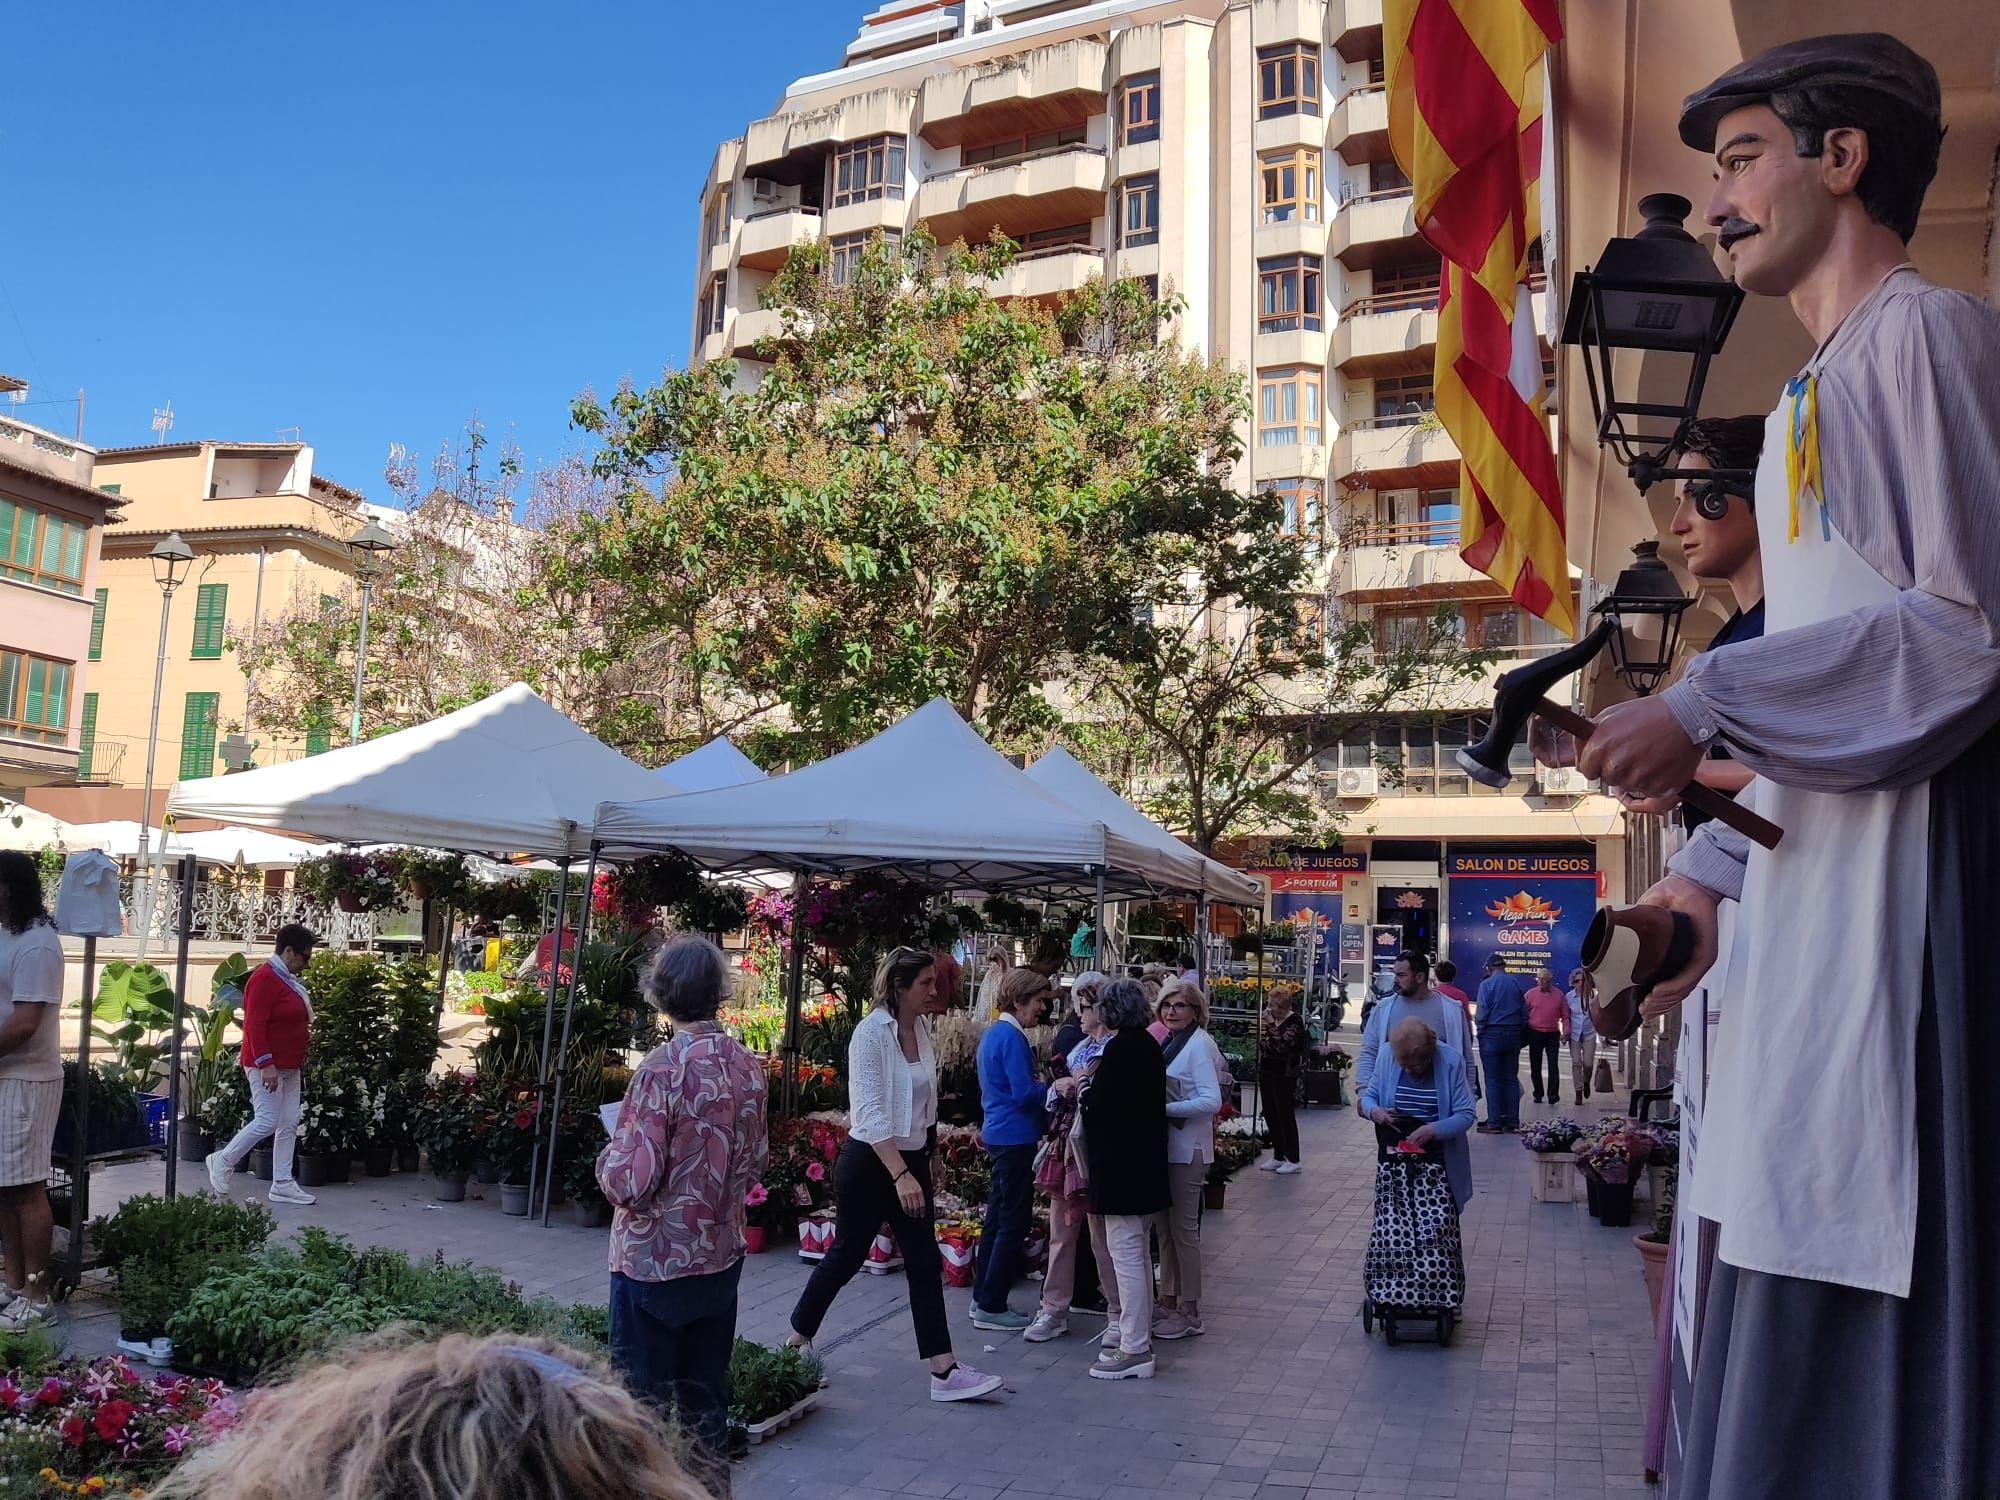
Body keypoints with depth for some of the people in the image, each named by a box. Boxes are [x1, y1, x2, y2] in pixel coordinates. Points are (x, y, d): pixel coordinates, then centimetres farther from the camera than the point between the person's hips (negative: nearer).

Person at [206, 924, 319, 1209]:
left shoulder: (289, 979, 13)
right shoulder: (265, 978, -16)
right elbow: (255, 1025, -21)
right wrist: (266, 1064, -24)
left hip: (289, 1066, 10)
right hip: (268, 1065, -10)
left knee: (289, 1125, 8)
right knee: (267, 1122, -9)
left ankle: (282, 1185, 12)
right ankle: (223, 1161, 12)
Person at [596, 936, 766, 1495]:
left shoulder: (664, 1069, -20)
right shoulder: (748, 1066, -2)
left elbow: (630, 1182, -20)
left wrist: (608, 1156, -1)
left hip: (656, 1262, -6)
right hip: (721, 1256, 6)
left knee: (644, 1404, 9)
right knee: (706, 1397, 18)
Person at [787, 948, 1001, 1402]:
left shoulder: (920, 1029, 4)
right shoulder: (872, 1032, -18)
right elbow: (871, 1113, -23)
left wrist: (918, 1167, 17)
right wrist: (900, 1175, -27)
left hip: (911, 1159, 7)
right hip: (870, 1161, -7)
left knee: (925, 1264, 4)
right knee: (846, 1256, 8)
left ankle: (943, 1370, 6)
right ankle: (797, 1340, 30)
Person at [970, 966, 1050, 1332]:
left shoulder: (994, 1032, 13)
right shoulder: (1012, 1037, -17)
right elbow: (1025, 1094, -20)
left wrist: (1050, 1086, 12)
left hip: (999, 1134, 10)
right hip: (1015, 1137, -10)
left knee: (998, 1218, 15)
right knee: (1014, 1224, -3)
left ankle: (984, 1298, 22)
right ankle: (991, 1307, 3)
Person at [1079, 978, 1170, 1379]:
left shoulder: (1120, 1048, -18)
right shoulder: (1150, 1046, 9)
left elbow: (1100, 1105, -21)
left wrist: (1082, 1090, -2)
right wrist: (1093, 1086, 13)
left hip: (1120, 1162, -10)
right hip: (1145, 1161, 10)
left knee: (1125, 1252, -5)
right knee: (1136, 1251, 20)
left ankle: (1134, 1350, -2)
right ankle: (1134, 1328, 33)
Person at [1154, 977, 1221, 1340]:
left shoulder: (1199, 1044, -14)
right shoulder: (1171, 1041, 11)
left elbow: (1211, 1101, -21)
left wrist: (1164, 1108, -22)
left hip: (1187, 1149, -8)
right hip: (1166, 1146, 8)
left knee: (1183, 1228, 1)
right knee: (1165, 1227, 14)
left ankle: (1189, 1311, 11)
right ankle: (1168, 1302, 24)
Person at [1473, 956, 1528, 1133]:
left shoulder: (1487, 984, -10)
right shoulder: (1516, 983, 4)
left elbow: (1482, 1014, -14)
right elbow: (1525, 1012, 7)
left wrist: (1475, 1017, 6)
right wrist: (1519, 1029, 17)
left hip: (1492, 1034, -5)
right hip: (1513, 1035, 5)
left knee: (1493, 1079, -1)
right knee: (1511, 1078, 10)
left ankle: (1494, 1122, -3)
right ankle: (1513, 1120, 12)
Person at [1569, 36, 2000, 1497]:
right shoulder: (1816, 396, 22)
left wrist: (1704, 706, -17)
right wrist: (1710, 869, 18)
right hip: (1822, 878, 9)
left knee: (1866, 1293, -5)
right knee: (1807, 1272, 11)